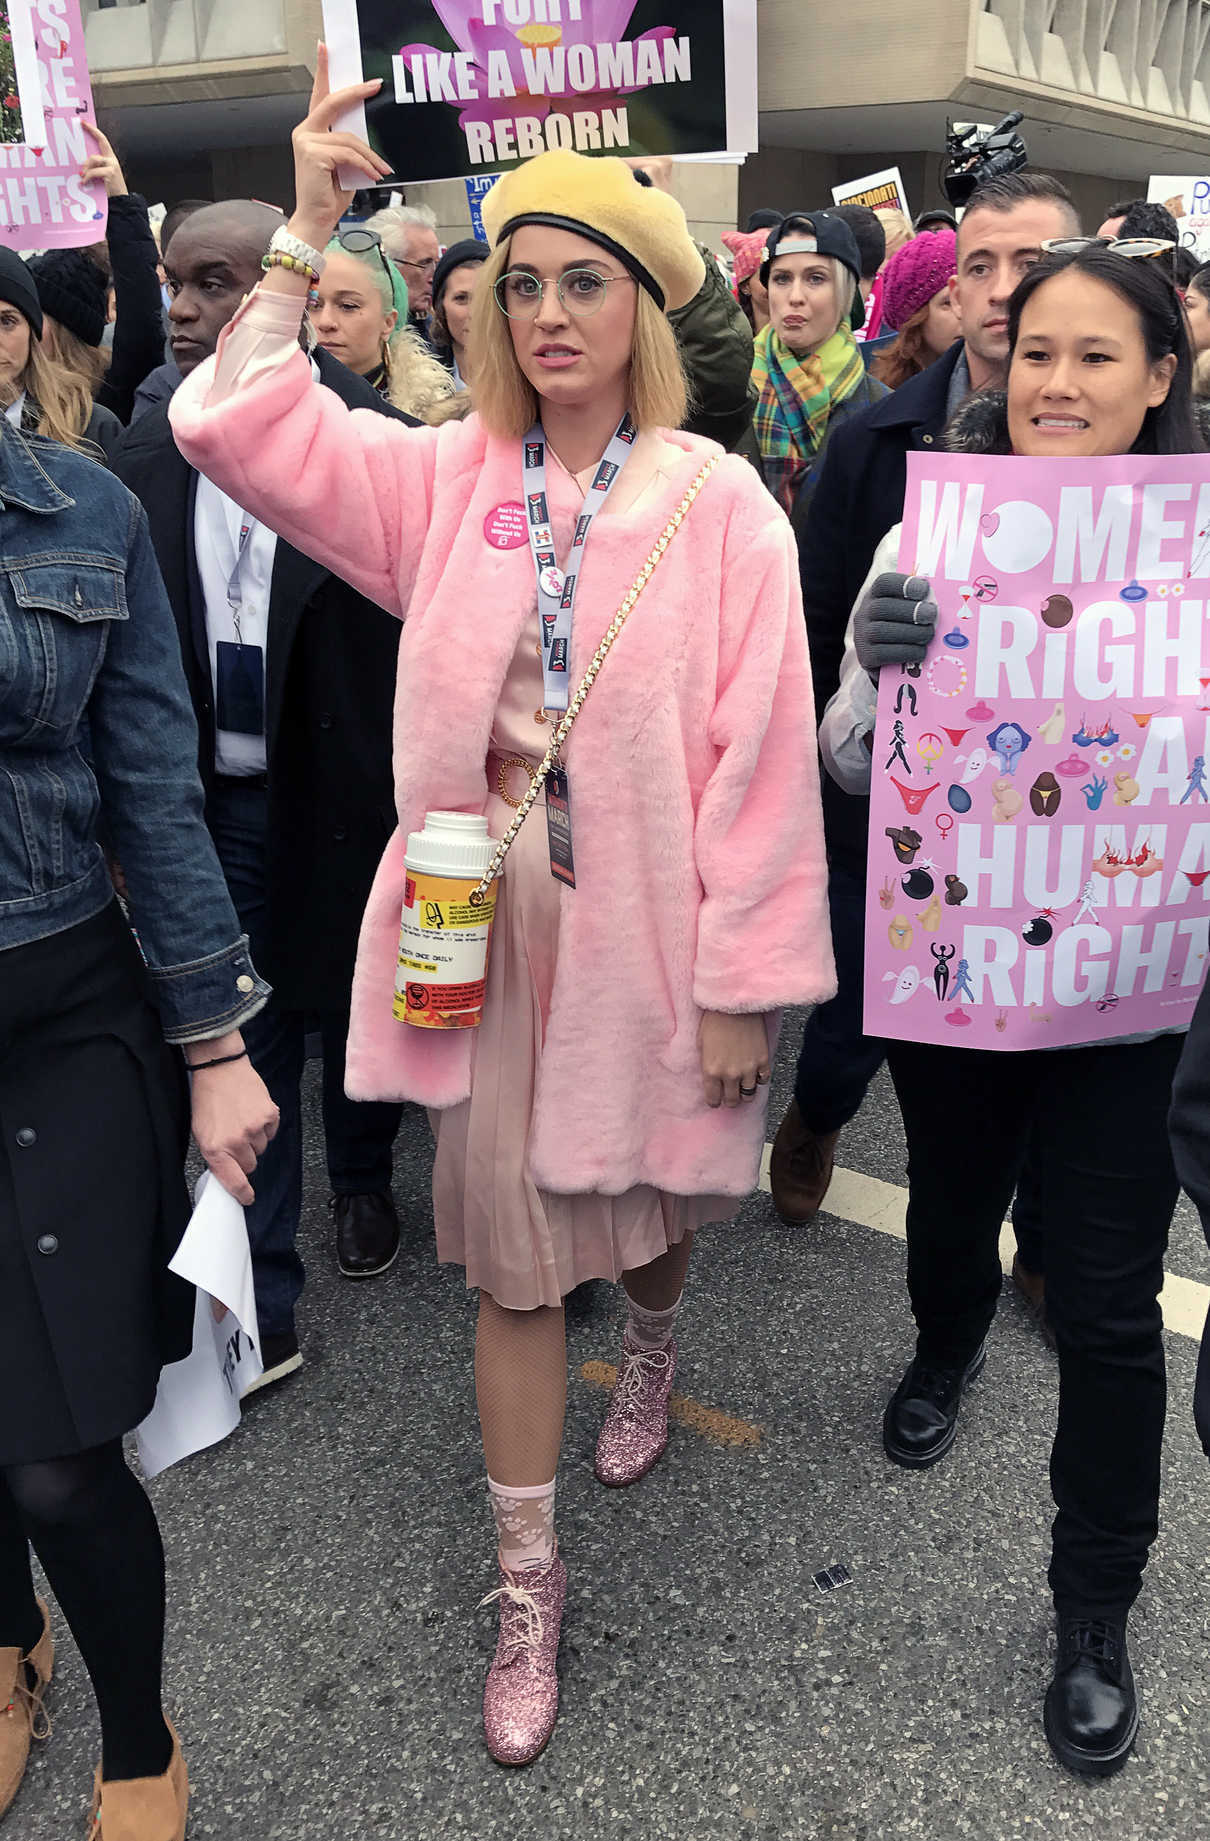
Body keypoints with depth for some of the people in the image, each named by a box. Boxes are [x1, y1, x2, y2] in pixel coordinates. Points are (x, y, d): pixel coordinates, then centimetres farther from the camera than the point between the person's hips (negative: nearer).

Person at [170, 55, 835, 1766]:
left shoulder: (719, 502, -8)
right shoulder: (446, 478, 1)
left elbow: (757, 755, -10)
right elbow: (234, 424, -4)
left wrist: (743, 982, -10)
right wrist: (307, 234, -7)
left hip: (645, 921, -1)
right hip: (488, 918, 2)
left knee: (655, 1193, 22)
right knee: (512, 1255, 8)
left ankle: (652, 1341, 60)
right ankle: (530, 1588, 26)